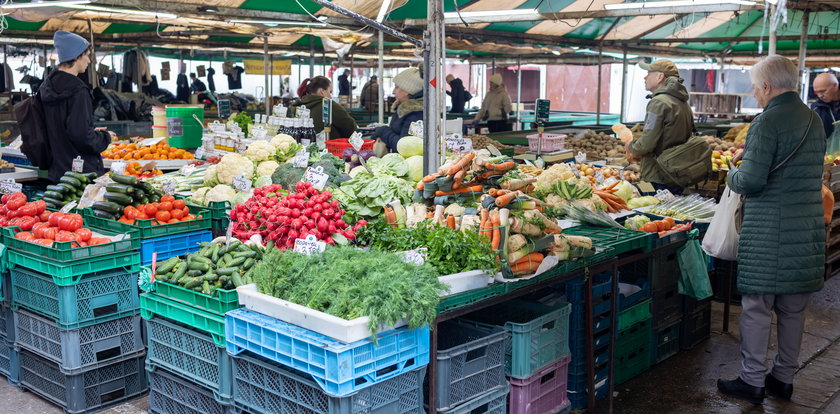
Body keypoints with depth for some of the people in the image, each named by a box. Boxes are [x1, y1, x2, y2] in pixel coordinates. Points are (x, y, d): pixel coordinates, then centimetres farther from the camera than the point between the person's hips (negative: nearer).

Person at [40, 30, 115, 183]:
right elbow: (81, 136, -23)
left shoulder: (46, 86, 10)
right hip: (84, 171, -9)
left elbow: (56, 129, 16)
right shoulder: (78, 91, -17)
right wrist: (105, 137, -4)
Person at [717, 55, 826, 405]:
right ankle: (784, 378, 25)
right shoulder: (814, 120, 12)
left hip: (770, 231, -8)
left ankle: (752, 382, 9)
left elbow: (751, 181, -19)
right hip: (808, 228, 8)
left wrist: (733, 173, 3)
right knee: (793, 309, 14)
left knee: (757, 307, 2)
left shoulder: (768, 122, -14)